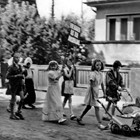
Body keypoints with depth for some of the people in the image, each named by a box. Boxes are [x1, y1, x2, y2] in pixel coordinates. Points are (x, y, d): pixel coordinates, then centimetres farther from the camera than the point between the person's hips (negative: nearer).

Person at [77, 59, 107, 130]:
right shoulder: (93, 74, -17)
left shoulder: (100, 74, 7)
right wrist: (93, 95, -23)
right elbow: (91, 85, -20)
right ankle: (99, 123, -12)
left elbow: (101, 84, 14)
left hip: (97, 91, 8)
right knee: (97, 107, -11)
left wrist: (104, 93, 14)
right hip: (92, 91, -8)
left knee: (89, 106, 17)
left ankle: (79, 118, 31)